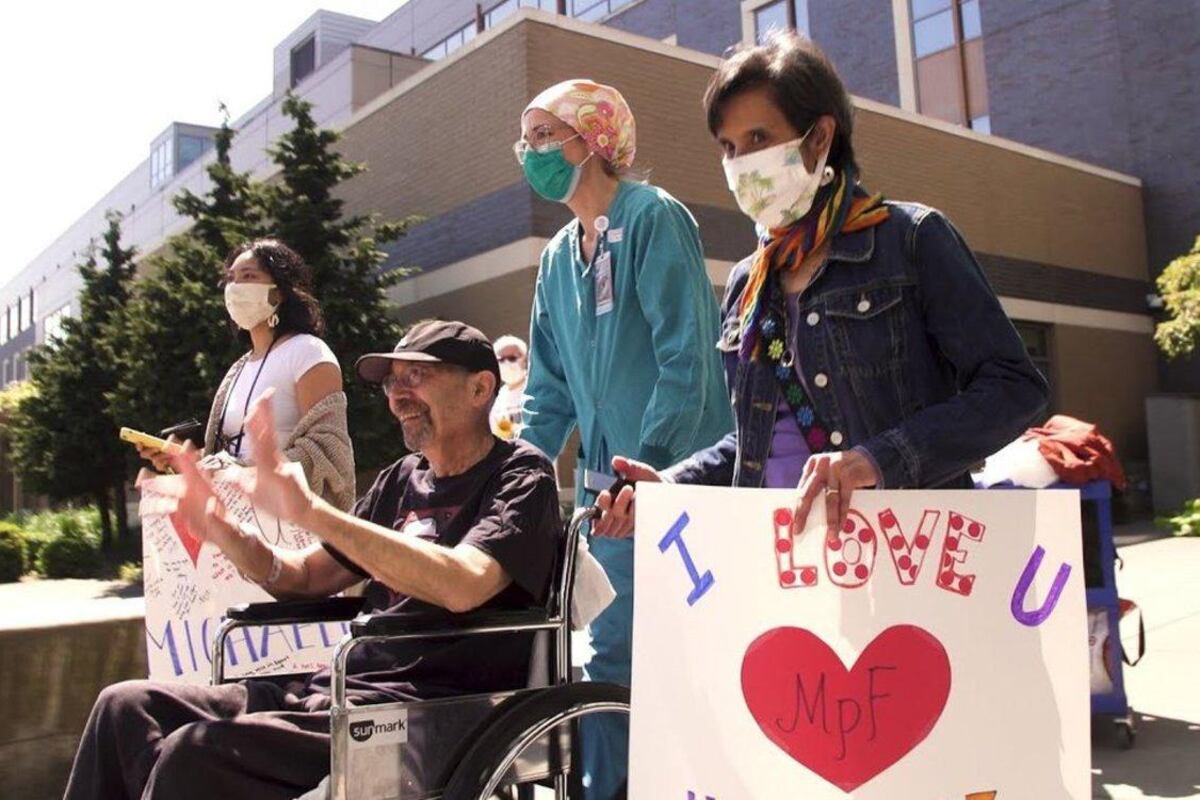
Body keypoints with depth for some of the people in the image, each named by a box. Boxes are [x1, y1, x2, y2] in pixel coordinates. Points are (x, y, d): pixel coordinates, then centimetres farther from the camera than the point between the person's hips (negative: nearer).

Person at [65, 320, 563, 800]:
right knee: (127, 706, 1)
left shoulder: (519, 476, -5)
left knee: (193, 752, -23)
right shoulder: (403, 478, 17)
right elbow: (305, 579, 20)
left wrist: (308, 510, -26)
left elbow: (462, 585, -25)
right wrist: (221, 530, 1)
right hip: (339, 686, 8)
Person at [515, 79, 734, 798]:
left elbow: (686, 355, -16)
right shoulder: (559, 258, 16)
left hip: (675, 478, -7)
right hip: (608, 486, 7)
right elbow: (551, 388, 19)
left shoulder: (653, 217, -7)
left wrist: (650, 468, -20)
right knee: (612, 656, 12)